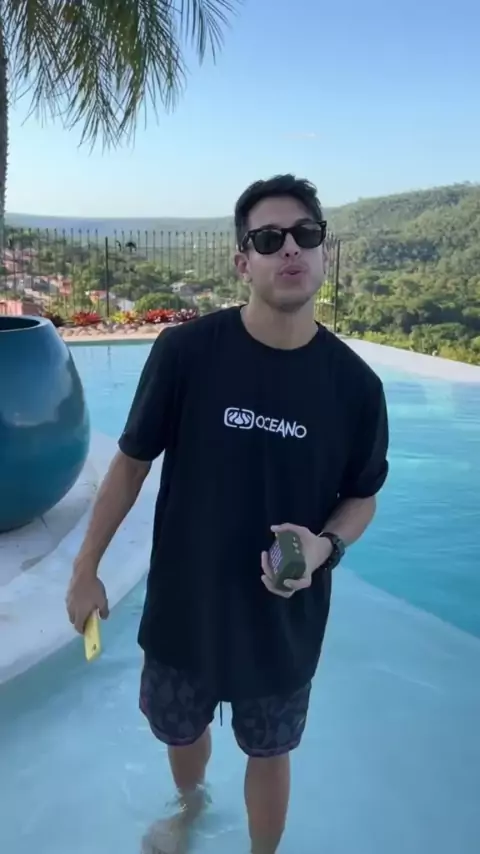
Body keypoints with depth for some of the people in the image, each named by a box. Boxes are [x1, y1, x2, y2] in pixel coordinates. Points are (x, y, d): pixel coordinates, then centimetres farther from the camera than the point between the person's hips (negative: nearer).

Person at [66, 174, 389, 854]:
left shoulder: (355, 384, -13)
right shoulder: (185, 351, -17)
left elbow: (361, 498, 1)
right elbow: (132, 462, -6)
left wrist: (325, 545, -21)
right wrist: (86, 568, 0)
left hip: (285, 617, -1)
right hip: (183, 604, 1)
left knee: (268, 754, 21)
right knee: (179, 731, 26)